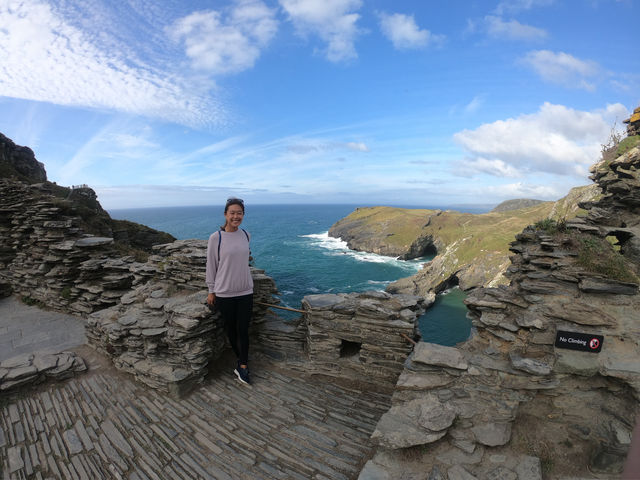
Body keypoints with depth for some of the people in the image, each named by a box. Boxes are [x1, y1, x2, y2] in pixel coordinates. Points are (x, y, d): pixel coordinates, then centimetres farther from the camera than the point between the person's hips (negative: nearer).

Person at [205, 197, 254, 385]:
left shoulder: (245, 235, 1)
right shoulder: (216, 238, -11)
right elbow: (211, 265, -4)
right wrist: (211, 290, -1)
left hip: (245, 291, 2)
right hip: (224, 292, -2)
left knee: (243, 329, 3)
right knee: (230, 329, 12)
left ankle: (242, 365, 13)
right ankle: (242, 361, 31)